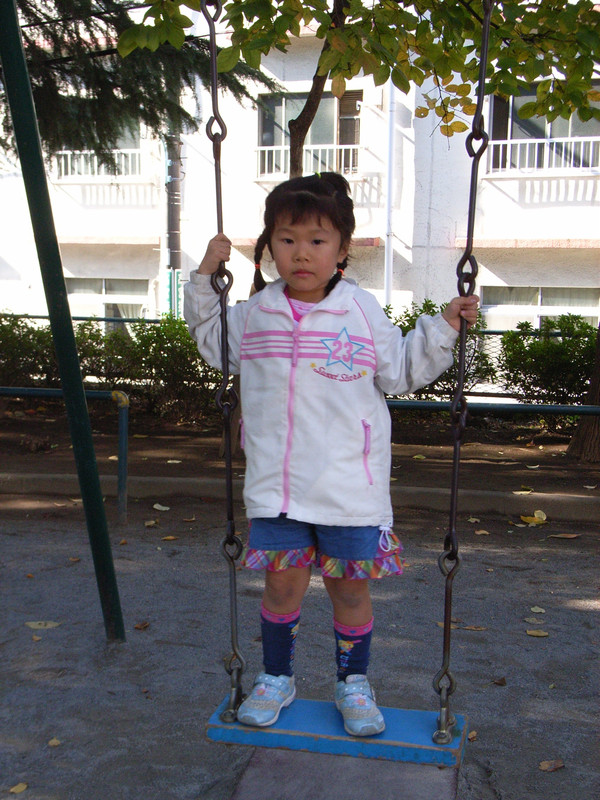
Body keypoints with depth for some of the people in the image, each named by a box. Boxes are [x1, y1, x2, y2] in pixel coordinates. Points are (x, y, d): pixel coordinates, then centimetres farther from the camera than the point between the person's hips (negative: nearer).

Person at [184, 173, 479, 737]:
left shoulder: (362, 312, 0)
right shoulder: (254, 313, 4)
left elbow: (399, 372, 10)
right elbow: (213, 344, 22)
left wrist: (443, 328, 1)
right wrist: (205, 278, 11)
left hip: (350, 485, -1)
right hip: (275, 484, 1)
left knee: (350, 586, 9)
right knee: (283, 583, 7)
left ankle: (353, 682, 31)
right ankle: (276, 676, 31)